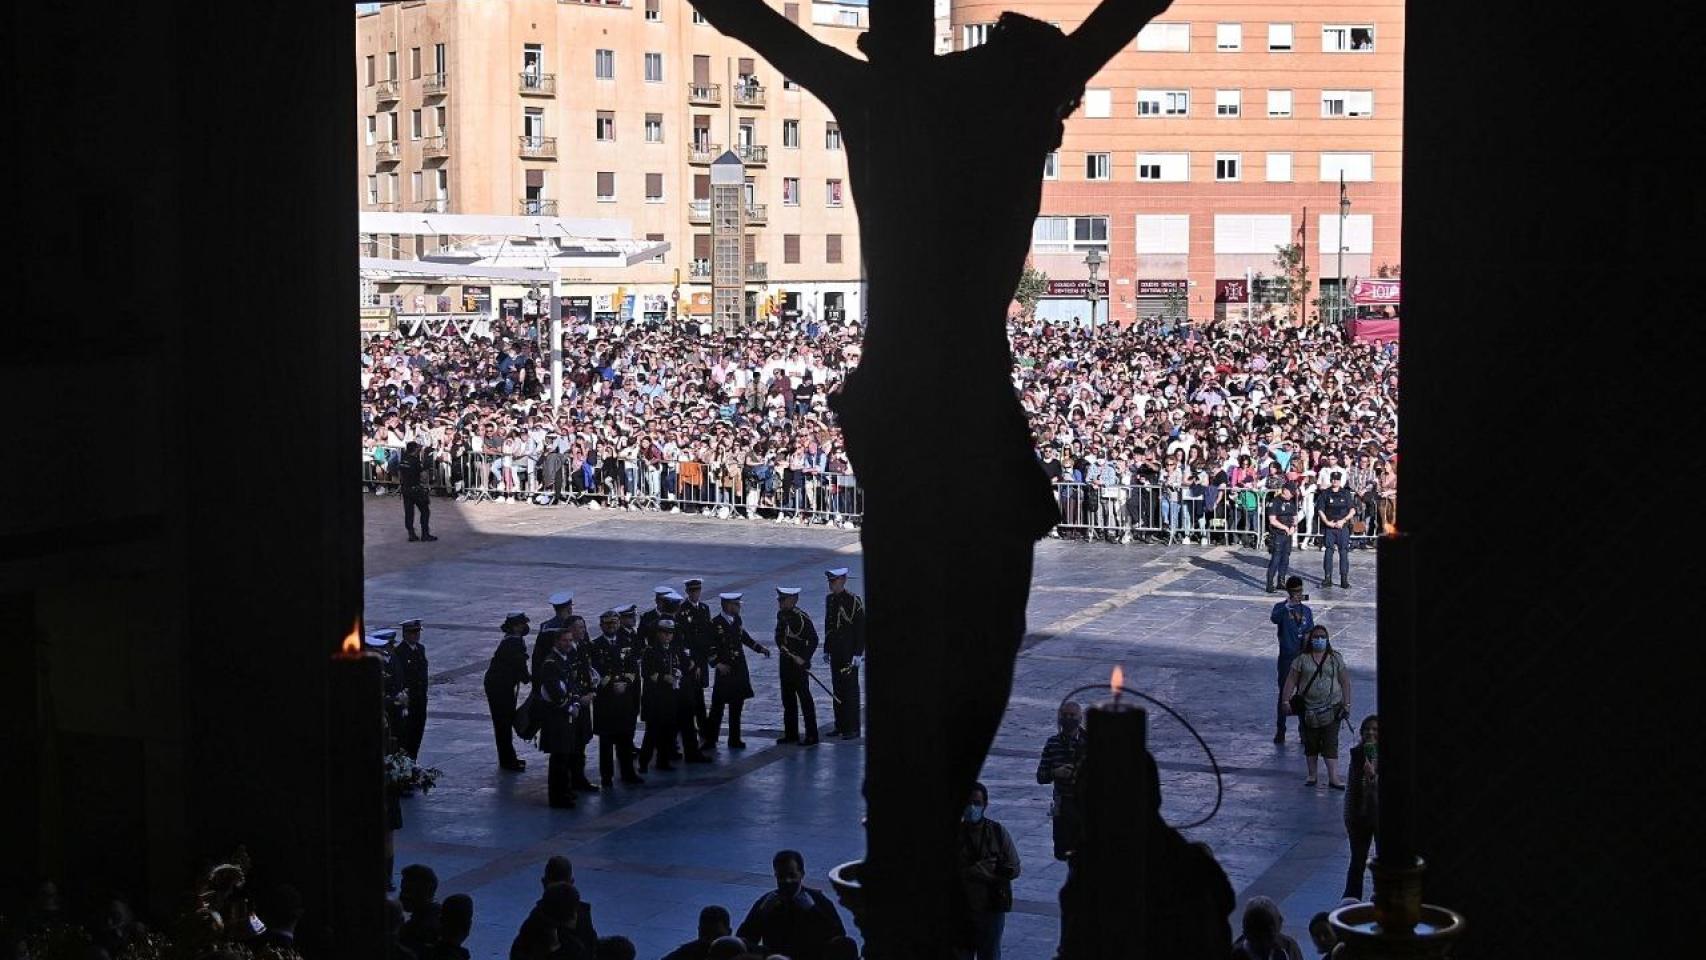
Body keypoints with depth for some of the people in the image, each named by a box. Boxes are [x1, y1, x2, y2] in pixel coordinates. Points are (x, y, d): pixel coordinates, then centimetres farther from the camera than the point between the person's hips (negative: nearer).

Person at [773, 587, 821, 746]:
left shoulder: (801, 618, -17)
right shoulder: (781, 615, 7)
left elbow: (813, 640, -17)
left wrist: (804, 659, -19)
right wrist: (782, 647, -2)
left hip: (799, 663, -8)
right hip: (785, 663, 8)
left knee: (805, 698, -3)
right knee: (788, 698, 14)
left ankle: (812, 736, 1)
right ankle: (791, 734, 24)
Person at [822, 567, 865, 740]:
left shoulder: (854, 600, -12)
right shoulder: (829, 600, 10)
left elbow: (861, 628, -13)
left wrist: (858, 654, -16)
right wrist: (827, 650, 16)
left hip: (850, 653, -7)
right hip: (836, 653, 7)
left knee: (850, 689, -4)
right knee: (837, 688, 10)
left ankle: (852, 729, 0)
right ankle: (841, 726, 18)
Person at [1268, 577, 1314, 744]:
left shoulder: (1306, 610, 8)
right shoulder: (1281, 607, -4)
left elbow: (1310, 633, 14)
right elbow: (1274, 619, -28)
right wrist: (1289, 605, -37)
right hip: (1286, 657, -3)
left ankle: (1304, 730, 15)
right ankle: (1280, 730, 9)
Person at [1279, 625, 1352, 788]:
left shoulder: (1335, 658, 5)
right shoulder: (1302, 659, 3)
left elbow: (1345, 682, 7)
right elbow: (1291, 680, 2)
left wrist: (1346, 704, 1)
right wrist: (1286, 700, -7)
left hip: (1331, 708, -1)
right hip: (1309, 709, 1)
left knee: (1331, 743, -8)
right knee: (1311, 743, 8)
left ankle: (1333, 778, -11)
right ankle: (1312, 775, 21)